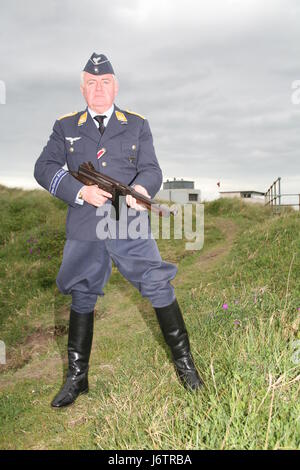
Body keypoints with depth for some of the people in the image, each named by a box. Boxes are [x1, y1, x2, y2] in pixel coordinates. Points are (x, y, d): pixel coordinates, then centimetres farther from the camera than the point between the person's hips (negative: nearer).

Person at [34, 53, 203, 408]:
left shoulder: (137, 125, 11)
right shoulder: (65, 127, 10)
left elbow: (151, 169, 3)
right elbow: (44, 168, 0)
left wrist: (141, 188, -22)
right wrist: (81, 191, -16)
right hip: (83, 230, 1)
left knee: (159, 288, -4)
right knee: (81, 299, 9)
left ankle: (183, 362, 17)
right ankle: (76, 378, 26)